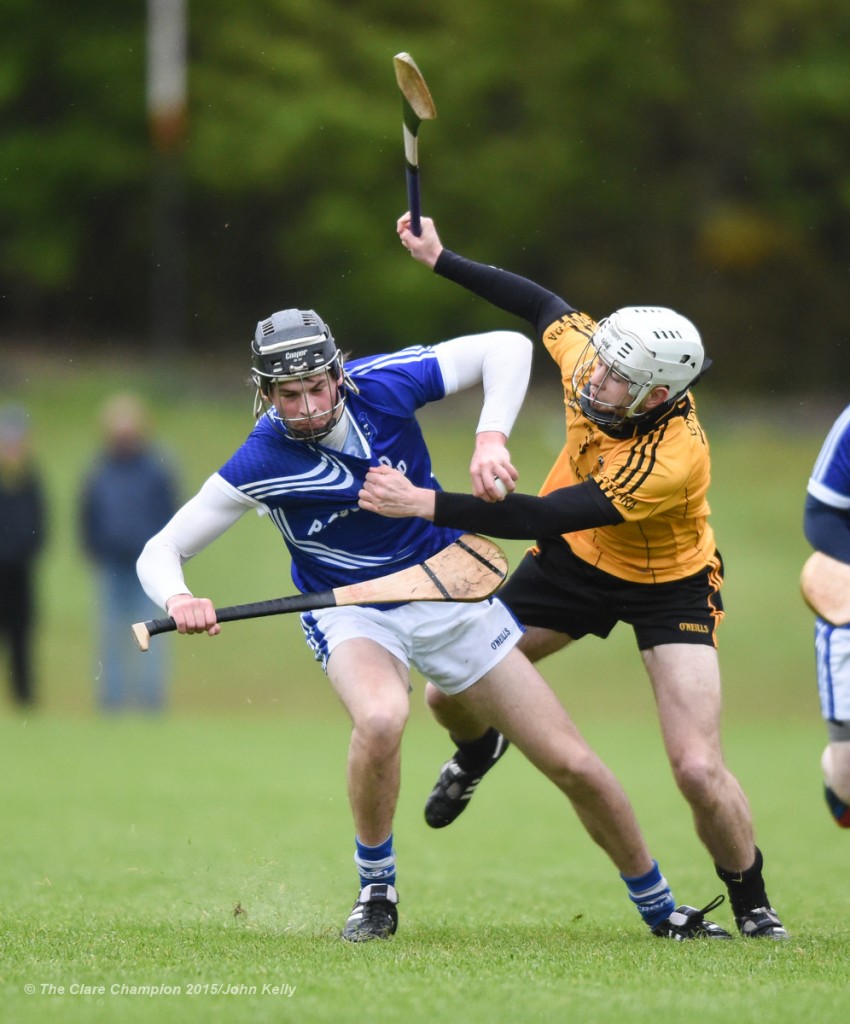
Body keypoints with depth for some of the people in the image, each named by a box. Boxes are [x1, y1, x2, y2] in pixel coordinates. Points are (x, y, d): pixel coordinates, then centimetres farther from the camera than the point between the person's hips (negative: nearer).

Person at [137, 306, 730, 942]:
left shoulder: (383, 384, -17)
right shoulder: (261, 465, -20)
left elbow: (507, 347, -9)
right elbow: (161, 552, -14)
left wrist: (491, 439, -23)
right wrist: (179, 600, -35)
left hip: (448, 592, 2)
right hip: (352, 615, -2)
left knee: (572, 764, 0)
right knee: (381, 717, -38)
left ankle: (658, 907, 22)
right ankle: (376, 890, -14)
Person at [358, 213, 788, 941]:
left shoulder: (674, 461, -41)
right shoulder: (587, 356, -24)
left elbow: (542, 518, -40)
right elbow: (544, 305, 1)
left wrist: (424, 504, -42)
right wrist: (440, 259, 4)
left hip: (670, 587, -6)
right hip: (574, 561, 6)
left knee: (700, 771, -18)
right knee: (451, 696, 6)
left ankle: (754, 908, 9)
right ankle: (475, 753, 45)